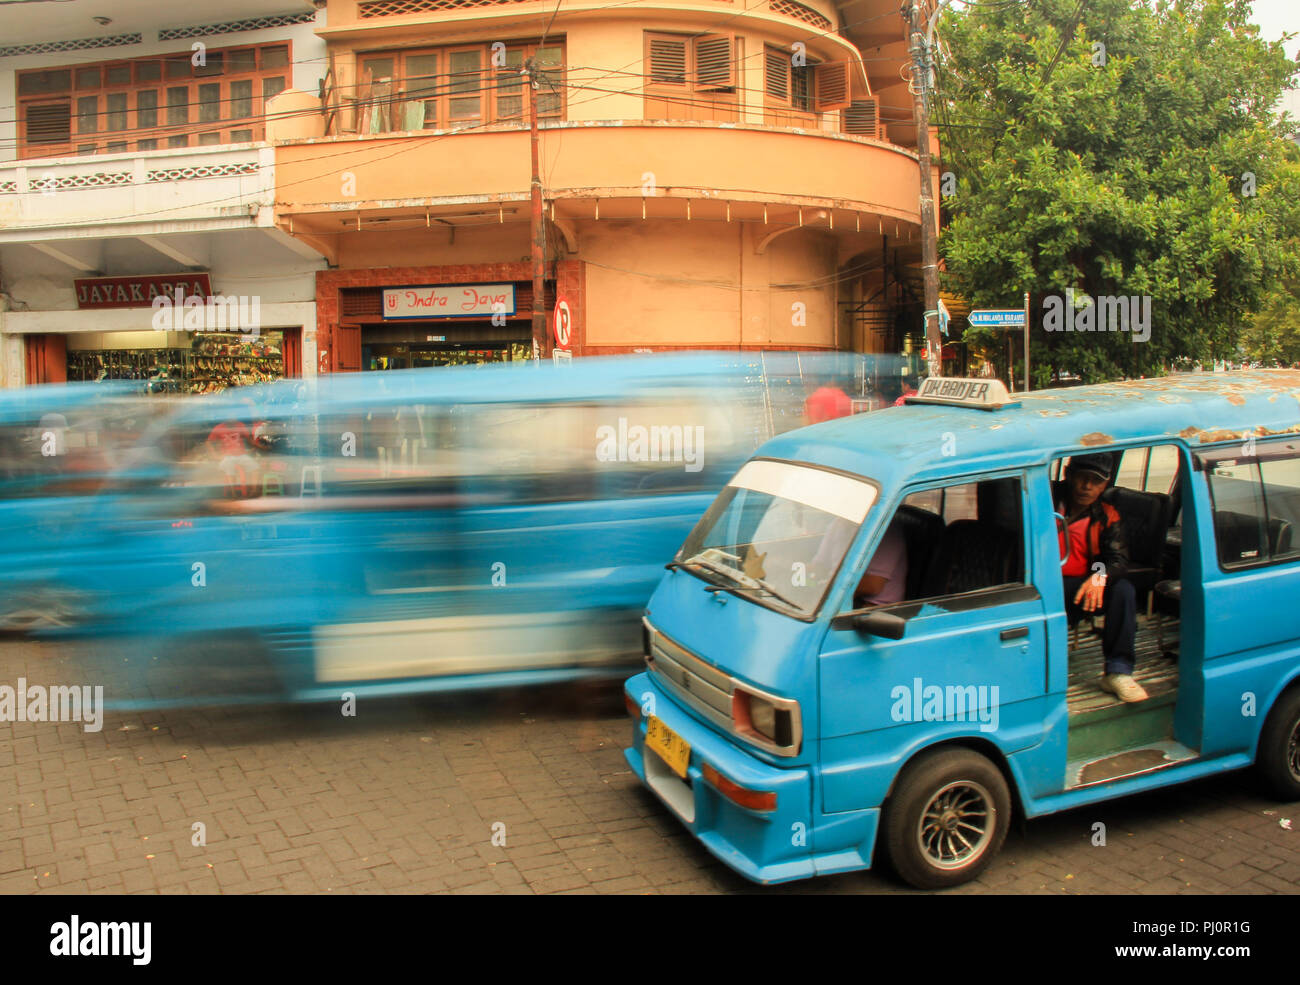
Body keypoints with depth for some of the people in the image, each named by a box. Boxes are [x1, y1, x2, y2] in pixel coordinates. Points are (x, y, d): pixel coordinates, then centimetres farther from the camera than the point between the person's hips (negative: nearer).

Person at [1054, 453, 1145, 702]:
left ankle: (1118, 672, -15)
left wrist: (1100, 576, -27)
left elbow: (1119, 559, -3)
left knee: (1123, 590, -20)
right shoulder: (1048, 500, -3)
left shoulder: (1106, 516, 8)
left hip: (1080, 587, 4)